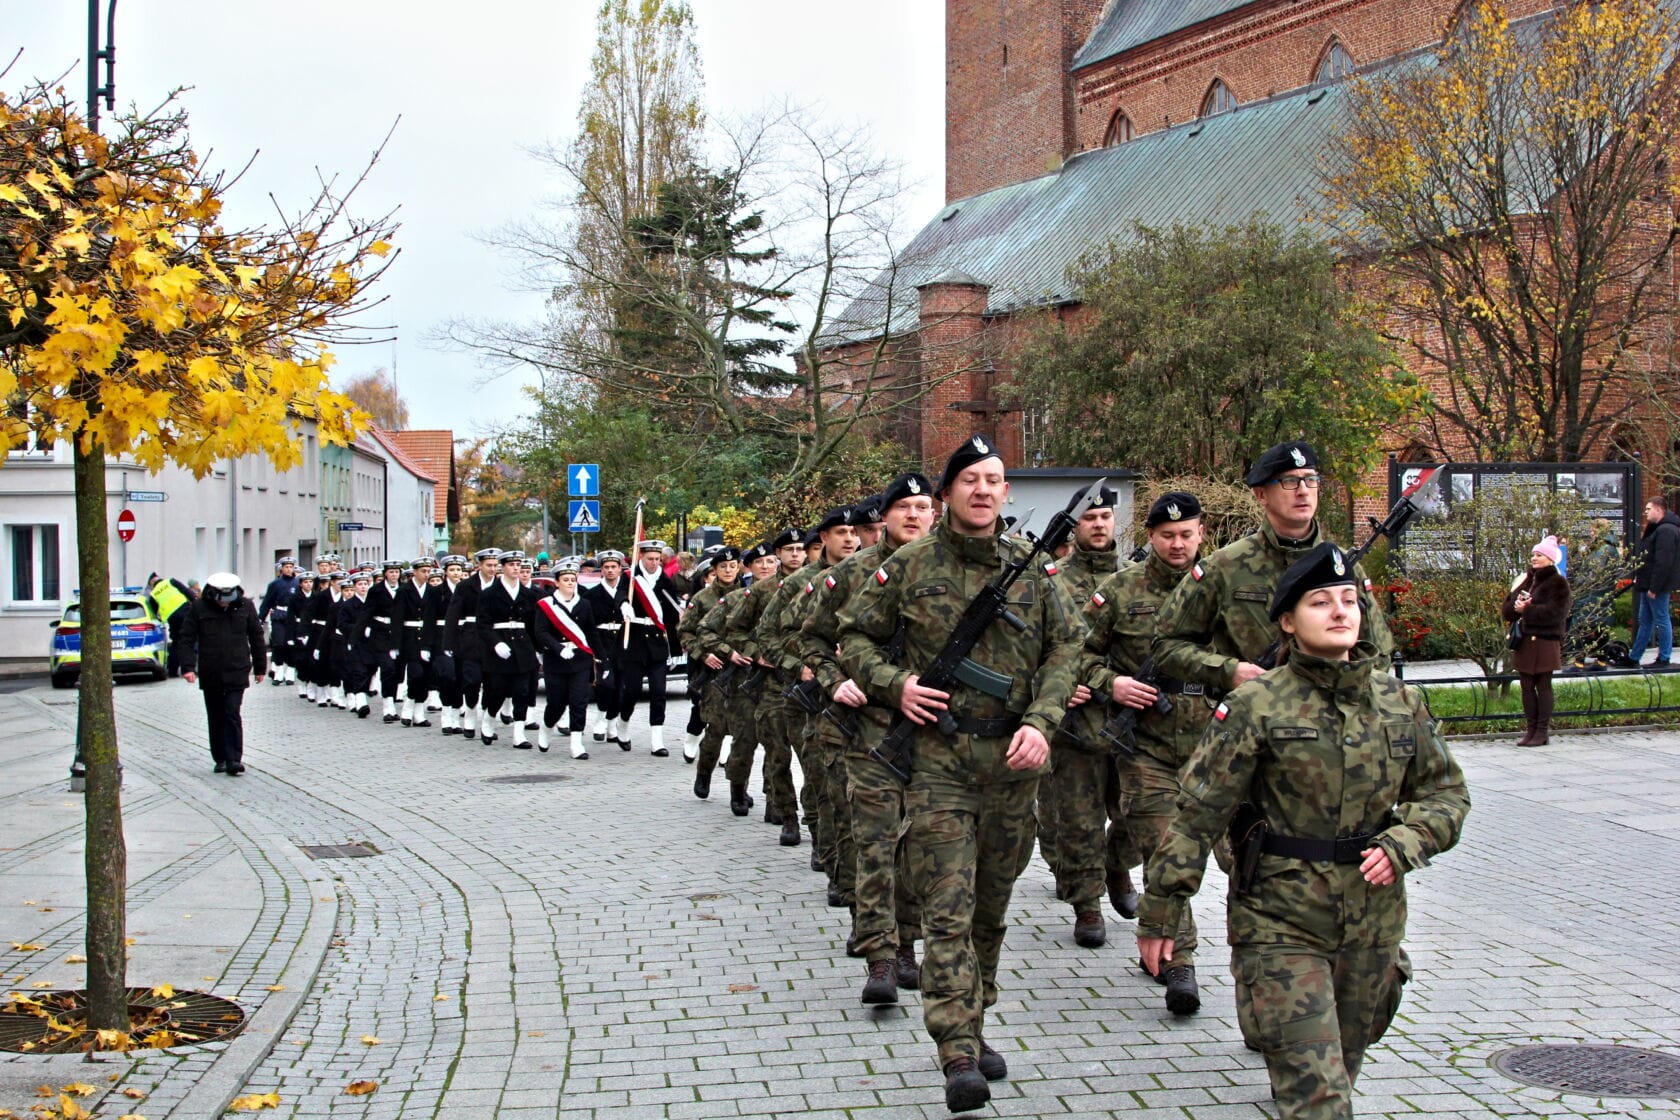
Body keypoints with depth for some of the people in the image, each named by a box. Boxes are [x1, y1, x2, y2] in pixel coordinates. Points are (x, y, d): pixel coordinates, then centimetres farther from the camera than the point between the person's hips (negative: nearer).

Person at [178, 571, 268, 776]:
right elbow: (187, 639, -1)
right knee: (215, 718, 8)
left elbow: (256, 637, 9)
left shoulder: (245, 606, 0)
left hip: (237, 673, -1)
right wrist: (188, 667, -12)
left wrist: (260, 667, 12)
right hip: (210, 674, 1)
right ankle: (221, 759, 18)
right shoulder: (199, 607, -3)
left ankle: (233, 759, -9)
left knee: (232, 715, -9)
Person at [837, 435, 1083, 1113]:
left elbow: (1066, 647, 7)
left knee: (991, 905, 13)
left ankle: (972, 1028, 29)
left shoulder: (1033, 566, 6)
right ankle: (959, 1057, -13)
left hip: (1013, 759, 3)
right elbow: (853, 636, 8)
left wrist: (1042, 722, -6)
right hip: (938, 757, -3)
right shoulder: (910, 565, 0)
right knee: (948, 908, -10)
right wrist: (893, 684, -9)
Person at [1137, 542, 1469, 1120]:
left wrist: (1401, 846, -10)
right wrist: (1160, 913, -10)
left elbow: (1447, 793, 11)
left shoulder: (1400, 701, 3)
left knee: (1340, 1069, 23)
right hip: (1281, 925, -5)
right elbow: (1197, 812, -9)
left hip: (1373, 922, 5)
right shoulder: (1258, 704, -10)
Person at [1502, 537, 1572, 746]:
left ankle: (1543, 731, 2)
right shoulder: (1524, 580, 16)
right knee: (1527, 686, 7)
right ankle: (1532, 729, 13)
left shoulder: (1558, 583, -4)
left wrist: (1526, 609, -17)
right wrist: (1516, 606, -11)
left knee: (1543, 686, -1)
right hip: (1524, 641, 6)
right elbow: (1506, 609, 11)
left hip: (1545, 642, -6)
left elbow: (1554, 612, -17)